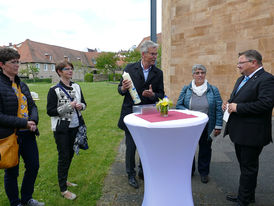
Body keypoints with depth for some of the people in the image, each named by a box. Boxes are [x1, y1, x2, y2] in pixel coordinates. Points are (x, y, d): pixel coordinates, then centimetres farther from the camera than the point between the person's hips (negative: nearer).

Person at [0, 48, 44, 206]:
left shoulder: (22, 84, 8)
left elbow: (33, 106, 11)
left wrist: (33, 121, -8)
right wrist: (24, 123, -20)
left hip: (28, 134, 7)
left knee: (34, 166, 15)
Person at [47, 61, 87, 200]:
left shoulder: (77, 87, 5)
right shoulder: (54, 90, -11)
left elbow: (84, 103, 14)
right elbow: (50, 111, -13)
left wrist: (81, 106, -10)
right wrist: (68, 106, -22)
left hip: (75, 126, 5)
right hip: (61, 128, -5)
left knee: (70, 154, 15)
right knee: (64, 157, 2)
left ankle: (64, 180, 37)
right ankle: (63, 189, 17)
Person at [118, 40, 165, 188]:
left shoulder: (158, 73, 3)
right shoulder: (130, 68, -2)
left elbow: (161, 94, 5)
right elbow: (120, 89, 4)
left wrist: (153, 95, -18)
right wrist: (123, 88, -20)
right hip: (131, 113, -2)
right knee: (131, 146, 6)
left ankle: (143, 171, 35)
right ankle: (131, 174, 26)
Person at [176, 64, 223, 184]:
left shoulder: (213, 90, 0)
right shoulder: (186, 89, 1)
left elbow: (219, 109, -1)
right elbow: (179, 105, 1)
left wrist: (218, 126, -5)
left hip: (206, 127, 0)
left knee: (205, 149, 12)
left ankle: (204, 172, 31)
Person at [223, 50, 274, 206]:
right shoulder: (242, 79, 15)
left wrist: (237, 107, -23)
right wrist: (229, 103, 3)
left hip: (252, 134, -9)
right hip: (239, 133, 9)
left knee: (249, 168, 5)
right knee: (245, 166, 21)